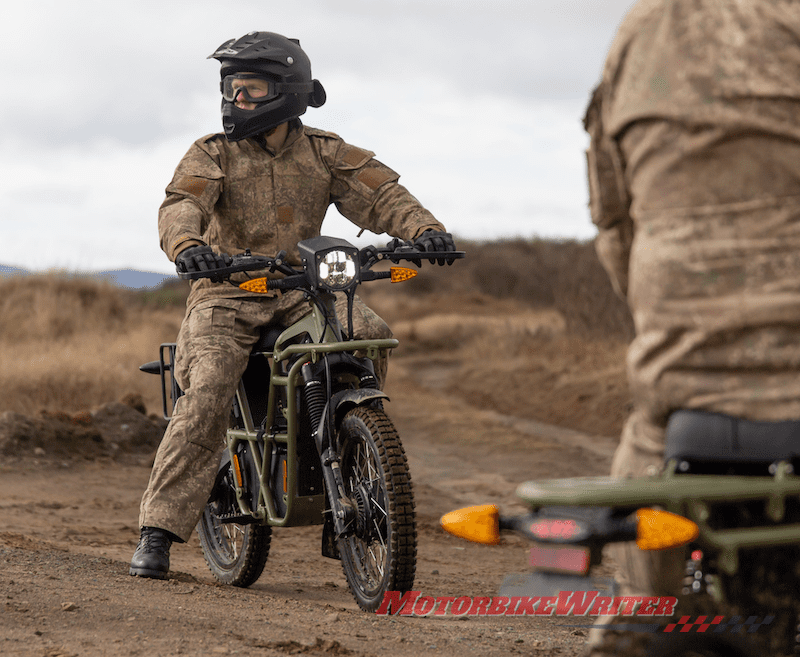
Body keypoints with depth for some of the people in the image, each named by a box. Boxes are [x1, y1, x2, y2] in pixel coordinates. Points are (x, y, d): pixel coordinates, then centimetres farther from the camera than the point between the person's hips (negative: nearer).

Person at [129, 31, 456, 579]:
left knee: (370, 333, -25)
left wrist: (423, 228, -27)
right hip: (228, 294, -2)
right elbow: (182, 204, -18)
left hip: (302, 291, 2)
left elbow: (381, 193, -6)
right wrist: (185, 244, -42)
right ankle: (157, 532, -16)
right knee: (206, 397, -21)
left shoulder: (325, 153, 5)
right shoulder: (212, 154, 0)